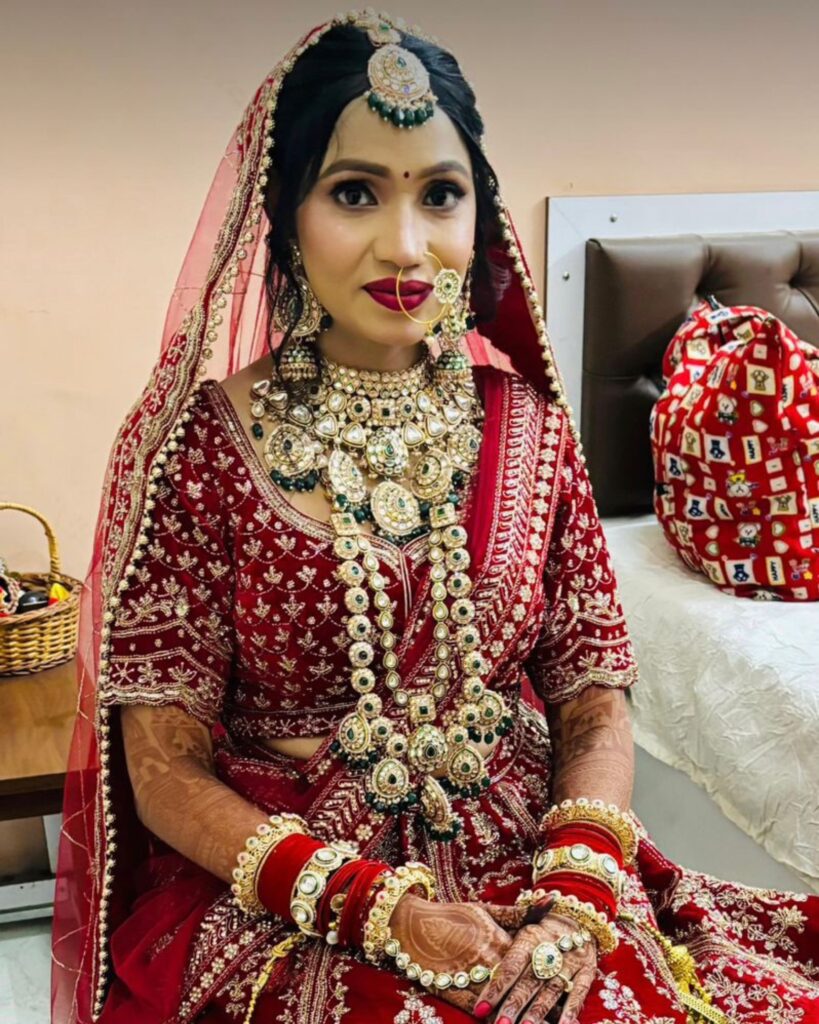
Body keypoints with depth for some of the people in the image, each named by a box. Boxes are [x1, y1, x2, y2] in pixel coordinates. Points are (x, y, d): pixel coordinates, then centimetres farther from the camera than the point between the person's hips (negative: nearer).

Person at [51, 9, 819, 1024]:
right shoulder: (201, 440, -6)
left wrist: (578, 899, -11)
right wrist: (381, 909, -15)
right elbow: (168, 773, -5)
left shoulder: (526, 420, 4)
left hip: (532, 873, 3)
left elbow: (593, 696, 5)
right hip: (281, 898, -3)